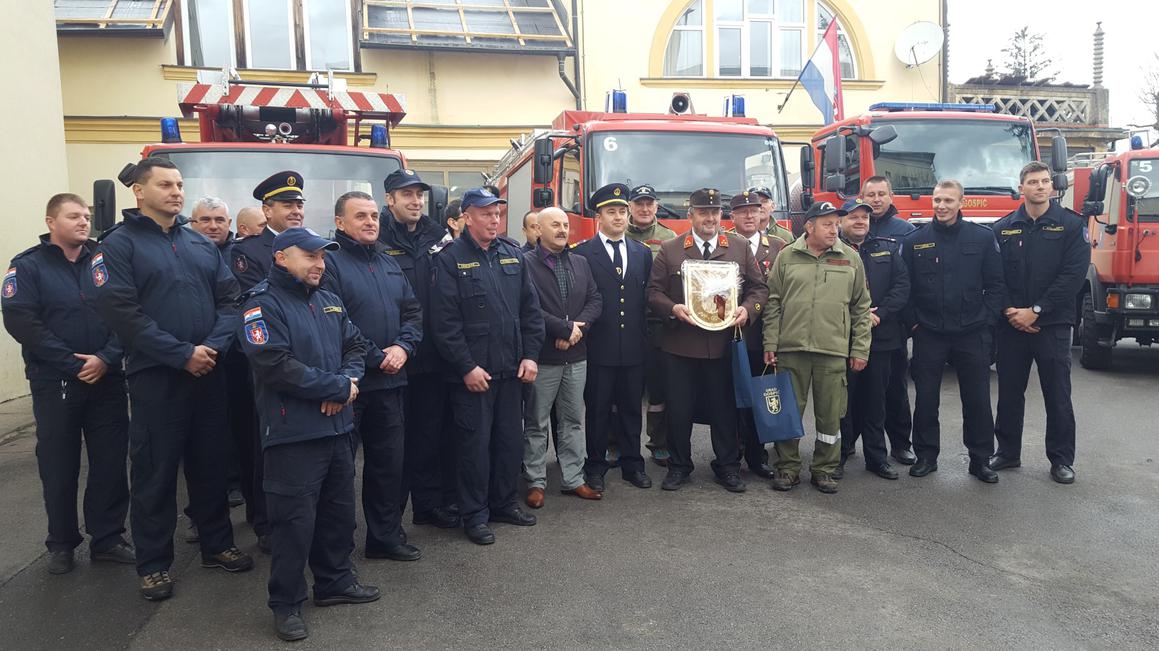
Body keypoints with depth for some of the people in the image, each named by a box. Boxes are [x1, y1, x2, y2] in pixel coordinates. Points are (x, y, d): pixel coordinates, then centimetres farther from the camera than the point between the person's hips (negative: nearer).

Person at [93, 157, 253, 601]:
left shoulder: (202, 244, 12)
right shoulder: (118, 244, -3)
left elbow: (229, 299, 6)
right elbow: (121, 311, -14)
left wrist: (214, 346, -11)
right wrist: (182, 354, -17)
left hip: (208, 373, 5)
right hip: (155, 376, -5)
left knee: (210, 463, 13)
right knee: (155, 470, 4)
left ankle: (217, 545, 27)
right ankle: (153, 564, 17)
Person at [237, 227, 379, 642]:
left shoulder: (330, 302, 14)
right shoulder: (263, 304, -11)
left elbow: (356, 345, 13)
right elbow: (277, 366, -22)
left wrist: (348, 381, -9)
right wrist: (336, 388, -16)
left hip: (338, 426, 8)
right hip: (293, 433, -8)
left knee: (339, 510, 18)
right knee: (295, 520, 0)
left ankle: (335, 581, 35)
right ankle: (286, 603, 16)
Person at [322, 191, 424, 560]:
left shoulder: (389, 264, 15)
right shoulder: (330, 262, -9)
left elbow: (413, 311, 13)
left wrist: (403, 347, -5)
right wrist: (375, 359, -15)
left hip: (389, 382, 7)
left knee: (389, 461, 13)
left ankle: (386, 536, 26)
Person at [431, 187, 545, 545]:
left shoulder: (512, 254, 9)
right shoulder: (450, 259, -7)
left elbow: (531, 308, 11)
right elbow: (445, 321, -12)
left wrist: (530, 355, 3)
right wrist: (466, 367, -14)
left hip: (511, 368, 5)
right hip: (472, 371, -5)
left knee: (511, 438, 14)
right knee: (475, 442, 3)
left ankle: (505, 502, 31)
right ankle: (475, 515, 16)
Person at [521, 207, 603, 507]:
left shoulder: (581, 263, 12)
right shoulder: (526, 263, -7)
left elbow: (595, 300, 7)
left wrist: (579, 328, -11)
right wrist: (565, 328, -15)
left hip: (576, 355, 5)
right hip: (542, 356, -5)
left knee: (573, 420, 12)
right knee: (537, 424, 5)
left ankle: (573, 479, 22)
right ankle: (536, 483, 16)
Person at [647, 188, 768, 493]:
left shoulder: (740, 247, 7)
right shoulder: (669, 250, 4)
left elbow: (759, 287, 7)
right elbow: (654, 291, 2)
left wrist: (747, 309, -11)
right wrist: (673, 308, -16)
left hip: (724, 344, 1)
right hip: (681, 344, 0)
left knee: (724, 408, 9)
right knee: (679, 409, 7)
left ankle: (727, 466, 24)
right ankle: (679, 466, 22)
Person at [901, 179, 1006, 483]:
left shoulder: (983, 238, 2)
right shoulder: (915, 241, 3)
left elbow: (995, 284, 2)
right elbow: (904, 287, 4)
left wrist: (987, 319, -4)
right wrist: (913, 321, -2)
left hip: (972, 334, 0)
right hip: (928, 334, 1)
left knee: (977, 399, 6)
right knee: (926, 398, 6)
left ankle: (980, 459, 19)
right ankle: (926, 455, 20)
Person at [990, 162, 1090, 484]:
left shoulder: (1072, 225, 0)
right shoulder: (1003, 228, 6)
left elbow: (1074, 275, -9)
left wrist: (1035, 311, -13)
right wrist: (1008, 310, -11)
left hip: (1052, 325, -2)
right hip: (1011, 325, 2)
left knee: (1058, 396, 4)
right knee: (1009, 393, 10)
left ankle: (1062, 459, 16)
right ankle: (1008, 452, 22)